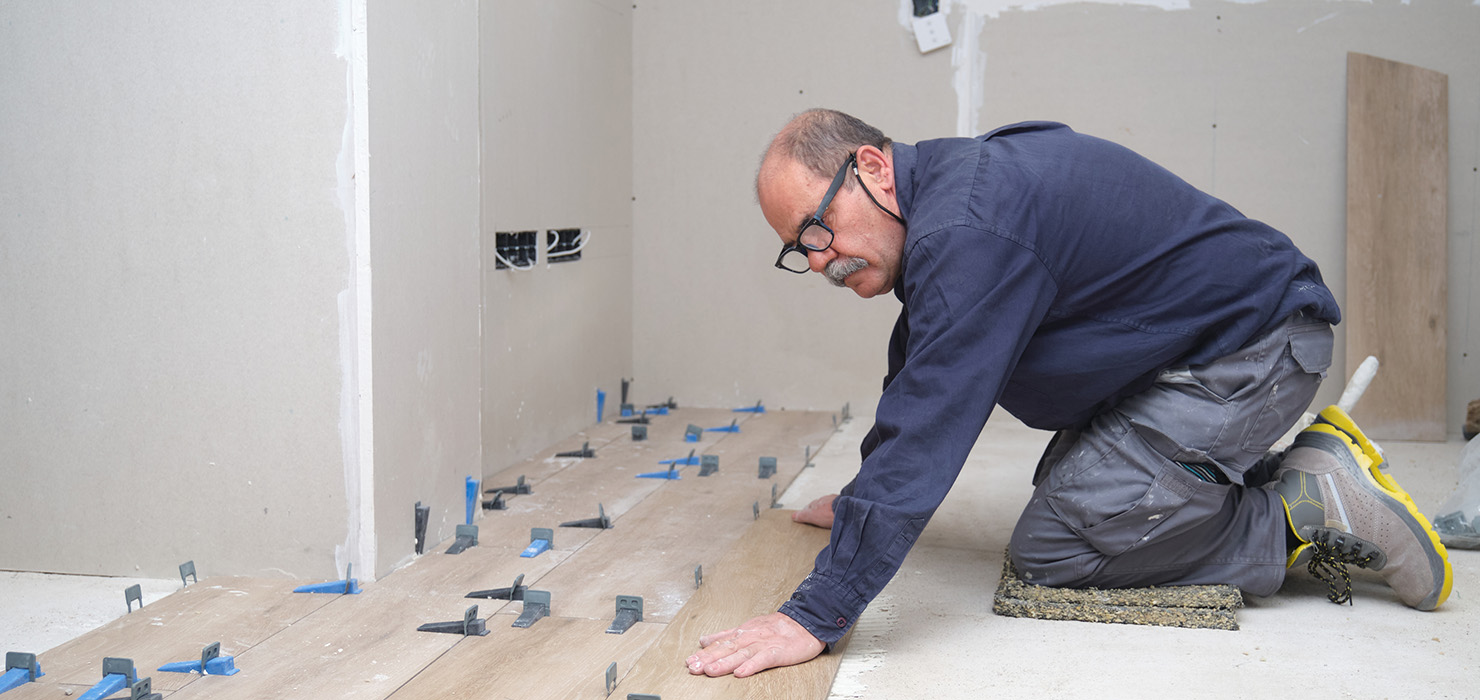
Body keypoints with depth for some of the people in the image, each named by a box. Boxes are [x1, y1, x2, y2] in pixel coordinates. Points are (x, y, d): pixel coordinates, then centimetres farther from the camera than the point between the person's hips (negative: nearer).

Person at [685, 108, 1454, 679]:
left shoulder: (969, 228, -28)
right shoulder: (936, 197, 5)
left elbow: (927, 427, -34)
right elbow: (913, 388, 20)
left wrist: (814, 615, -34)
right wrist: (864, 499, 28)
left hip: (1250, 351, -10)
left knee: (1051, 547, -10)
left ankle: (1310, 515, -4)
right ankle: (1299, 473, 14)